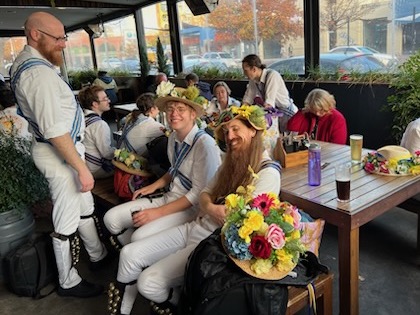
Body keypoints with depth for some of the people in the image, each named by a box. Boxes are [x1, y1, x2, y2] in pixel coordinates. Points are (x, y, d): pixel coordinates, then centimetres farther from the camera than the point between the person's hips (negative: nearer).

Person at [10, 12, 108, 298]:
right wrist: (81, 167, -23)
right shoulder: (38, 72, -24)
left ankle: (99, 256, 39)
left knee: (85, 208, 21)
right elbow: (55, 131, -27)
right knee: (67, 221, 3)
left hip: (66, 147, 11)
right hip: (60, 152, -11)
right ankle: (69, 283, 20)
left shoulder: (25, 62, 10)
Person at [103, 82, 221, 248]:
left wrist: (159, 212, -18)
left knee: (140, 237, -26)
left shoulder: (204, 143, -20)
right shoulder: (173, 137, 4)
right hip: (169, 197, 8)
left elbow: (199, 193, -19)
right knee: (111, 218, -3)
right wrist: (154, 185, 5)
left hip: (191, 207, -7)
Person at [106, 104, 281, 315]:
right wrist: (210, 208, -14)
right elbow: (205, 194, 8)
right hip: (195, 228, 8)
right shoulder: (230, 162, 12)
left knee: (148, 282, -16)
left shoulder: (268, 172, -14)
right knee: (129, 254, -5)